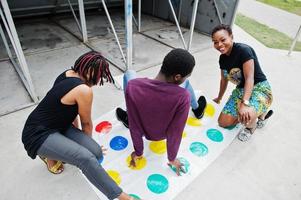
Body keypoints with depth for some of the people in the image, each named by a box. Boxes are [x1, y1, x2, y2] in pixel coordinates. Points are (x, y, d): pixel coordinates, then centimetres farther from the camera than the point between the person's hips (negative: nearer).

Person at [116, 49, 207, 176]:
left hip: (144, 131, 1)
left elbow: (134, 126, -21)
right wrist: (172, 158, -2)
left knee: (129, 74, 9)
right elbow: (175, 132, -22)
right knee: (186, 82, 15)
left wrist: (138, 152, -2)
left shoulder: (132, 86, -33)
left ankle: (127, 117, 29)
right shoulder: (183, 96, -37)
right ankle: (197, 109, 46)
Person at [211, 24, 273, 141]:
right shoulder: (223, 58, 1)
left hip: (260, 89, -7)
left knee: (245, 116, -36)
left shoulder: (243, 50, -21)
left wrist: (245, 103, -36)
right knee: (223, 122, -1)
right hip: (240, 90, 7)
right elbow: (224, 80, 15)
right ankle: (256, 112, 19)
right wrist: (219, 98, 27)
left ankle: (261, 113, 5)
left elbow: (249, 78, -26)